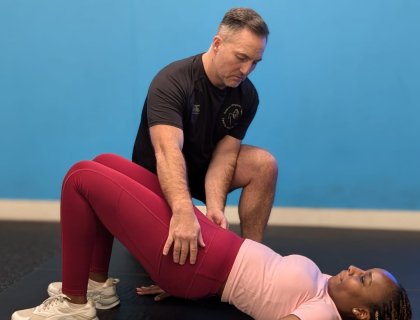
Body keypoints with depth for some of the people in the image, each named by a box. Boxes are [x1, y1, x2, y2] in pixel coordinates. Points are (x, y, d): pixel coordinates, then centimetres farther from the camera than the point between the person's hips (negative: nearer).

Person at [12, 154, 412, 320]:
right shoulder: (324, 286, 7)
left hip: (192, 260, -9)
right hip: (209, 240, 9)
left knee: (82, 177, -12)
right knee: (104, 163, 11)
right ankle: (97, 285, 20)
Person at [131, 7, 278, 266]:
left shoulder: (247, 95, -12)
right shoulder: (173, 82, -29)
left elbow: (224, 155, -17)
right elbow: (168, 150, -45)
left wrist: (214, 207, -36)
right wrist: (183, 211, -61)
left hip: (203, 167, 4)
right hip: (157, 175, -4)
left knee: (265, 164, -22)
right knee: (177, 248, -24)